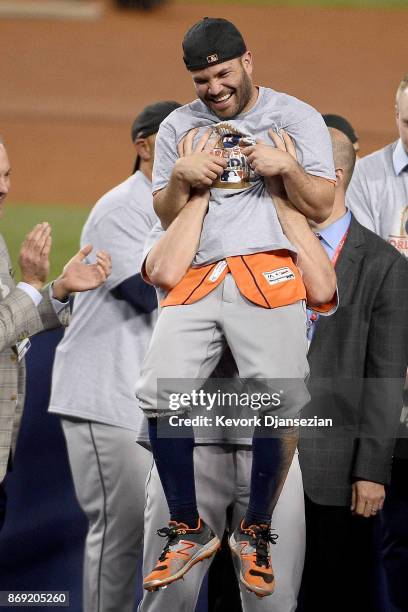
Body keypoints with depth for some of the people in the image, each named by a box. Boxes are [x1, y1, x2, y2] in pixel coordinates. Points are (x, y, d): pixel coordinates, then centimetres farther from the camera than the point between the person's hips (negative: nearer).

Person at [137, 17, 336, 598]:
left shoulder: (296, 117, 9)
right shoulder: (178, 127, 19)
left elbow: (320, 206, 4)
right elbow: (167, 218, 18)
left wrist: (285, 167, -14)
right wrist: (181, 176, -2)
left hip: (269, 272, -3)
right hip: (197, 277, 3)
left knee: (279, 406, -15)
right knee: (161, 392, -12)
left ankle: (254, 533, 4)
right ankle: (190, 532, 2)